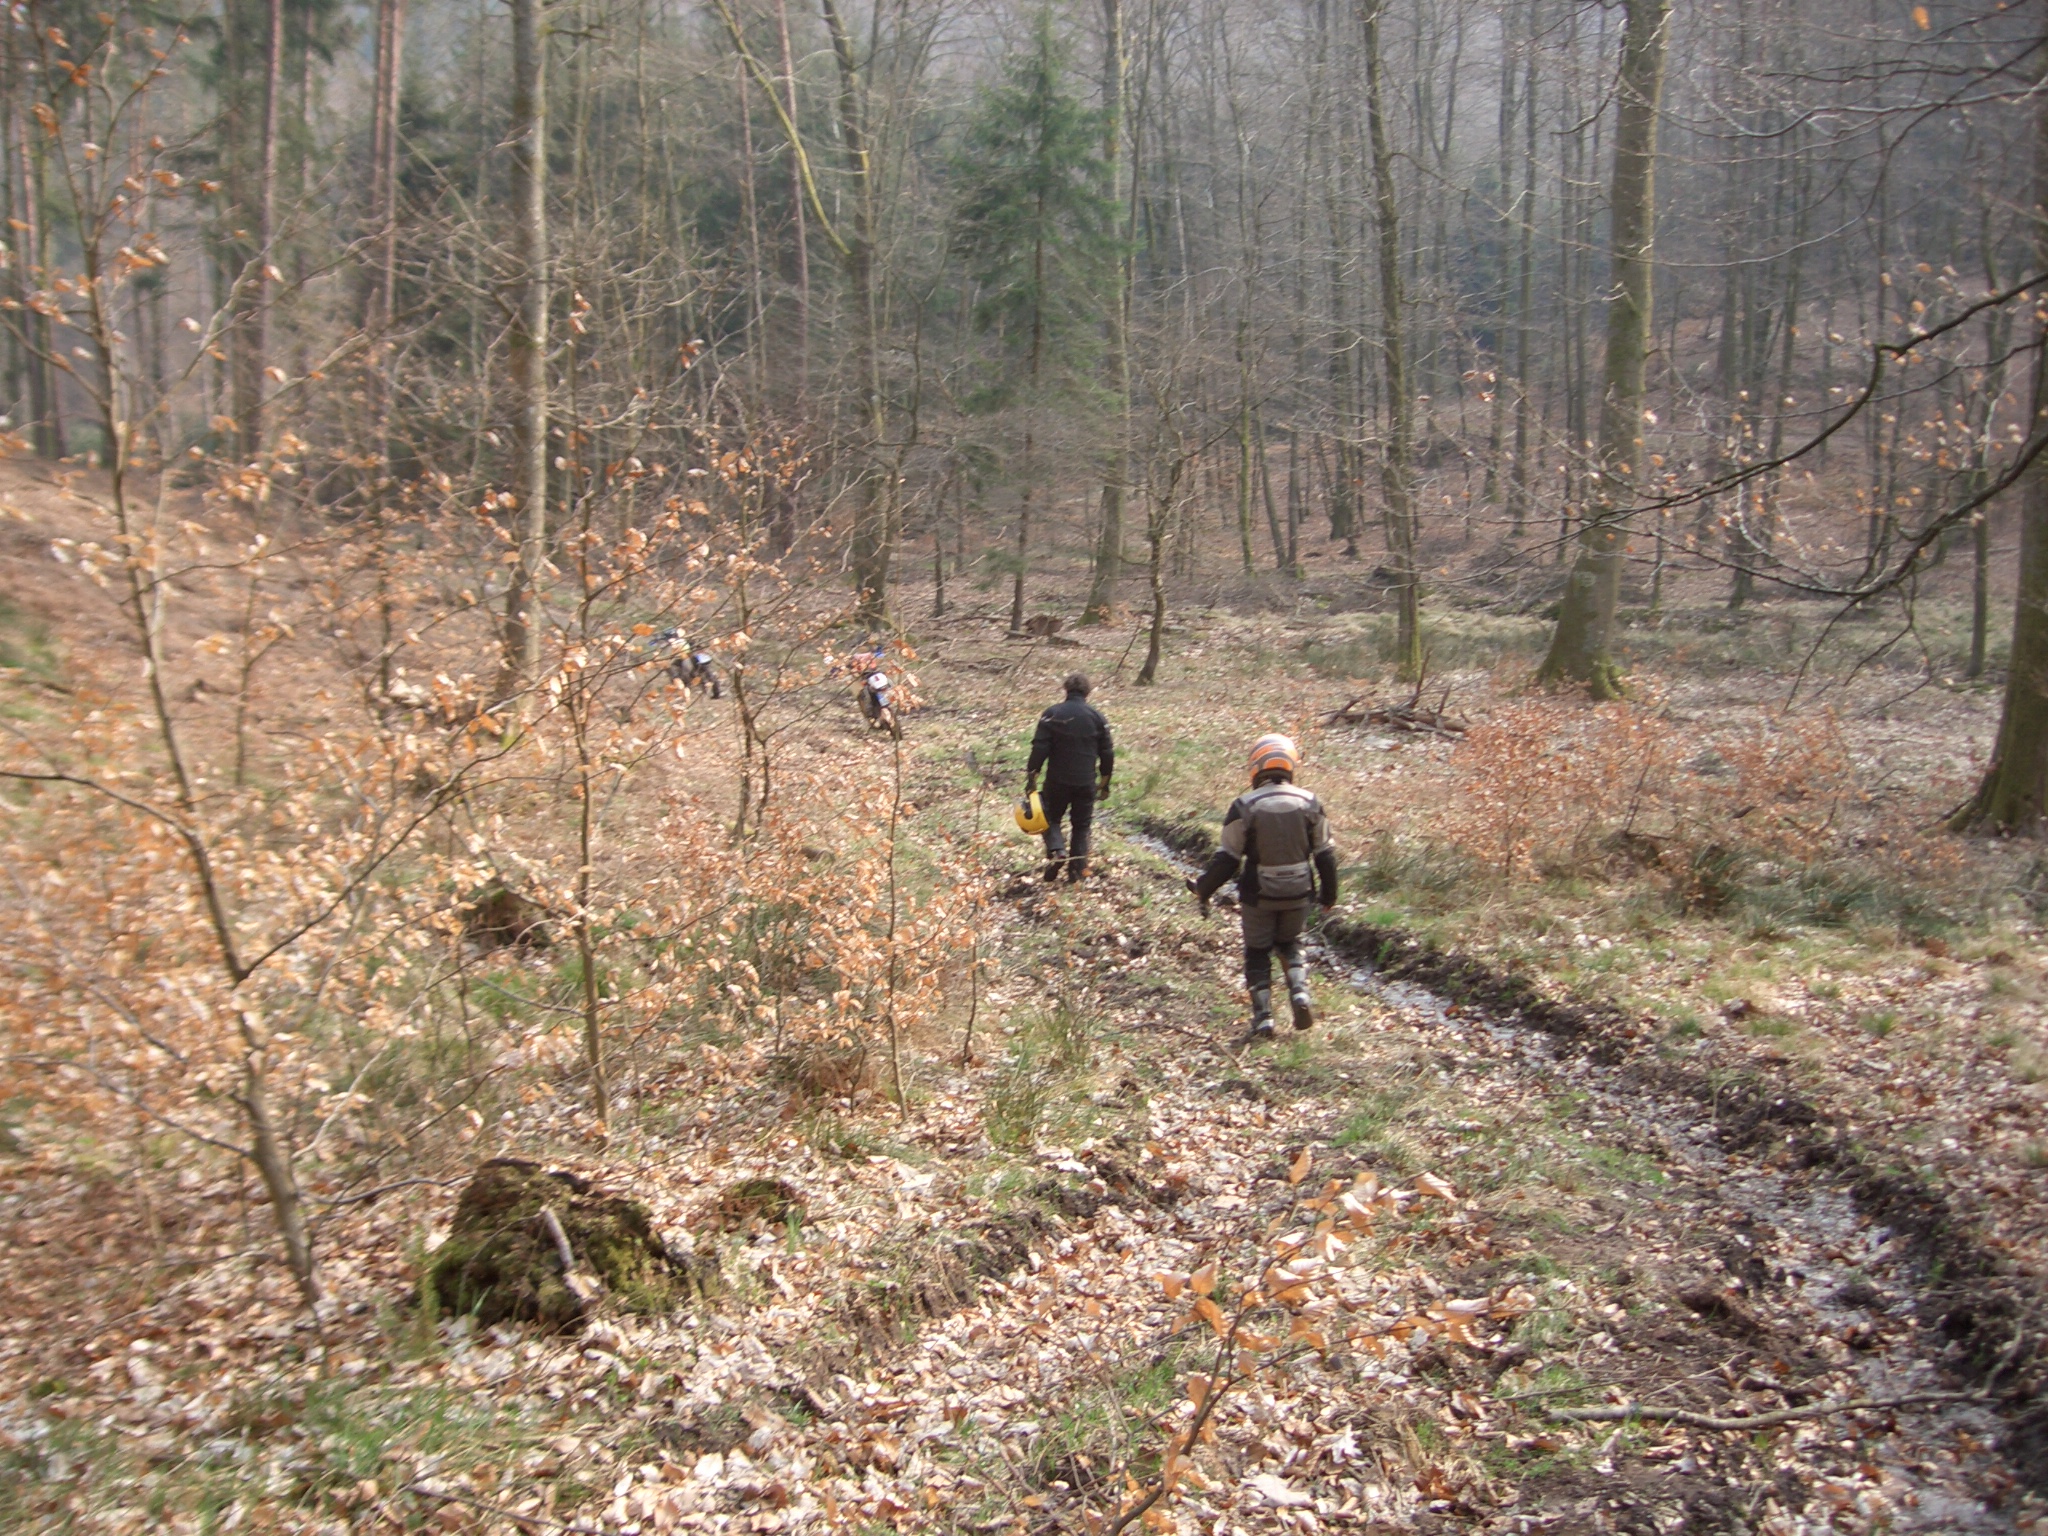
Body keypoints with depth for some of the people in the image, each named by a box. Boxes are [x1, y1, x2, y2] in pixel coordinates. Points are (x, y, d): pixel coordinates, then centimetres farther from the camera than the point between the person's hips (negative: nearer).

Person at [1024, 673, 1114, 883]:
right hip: (1086, 783, 2)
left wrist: (1031, 776, -3)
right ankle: (1077, 870, 12)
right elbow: (1107, 753, 4)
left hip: (1057, 780, -1)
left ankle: (1057, 851, -12)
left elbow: (1039, 748, -10)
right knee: (1082, 825, 13)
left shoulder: (1052, 715, -6)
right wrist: (1105, 782, 15)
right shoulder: (1097, 717, 0)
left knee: (1052, 819, 14)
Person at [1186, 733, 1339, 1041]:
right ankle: (1300, 992, 2)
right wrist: (1328, 894, 17)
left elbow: (1227, 857, -8)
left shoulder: (1245, 807, -12)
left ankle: (1263, 1018, 10)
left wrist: (1203, 888, 6)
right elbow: (1325, 854, 4)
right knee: (1290, 944, 25)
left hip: (1259, 896, -3)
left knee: (1258, 952, 13)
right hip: (1298, 893, 3)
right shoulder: (1310, 803, -2)